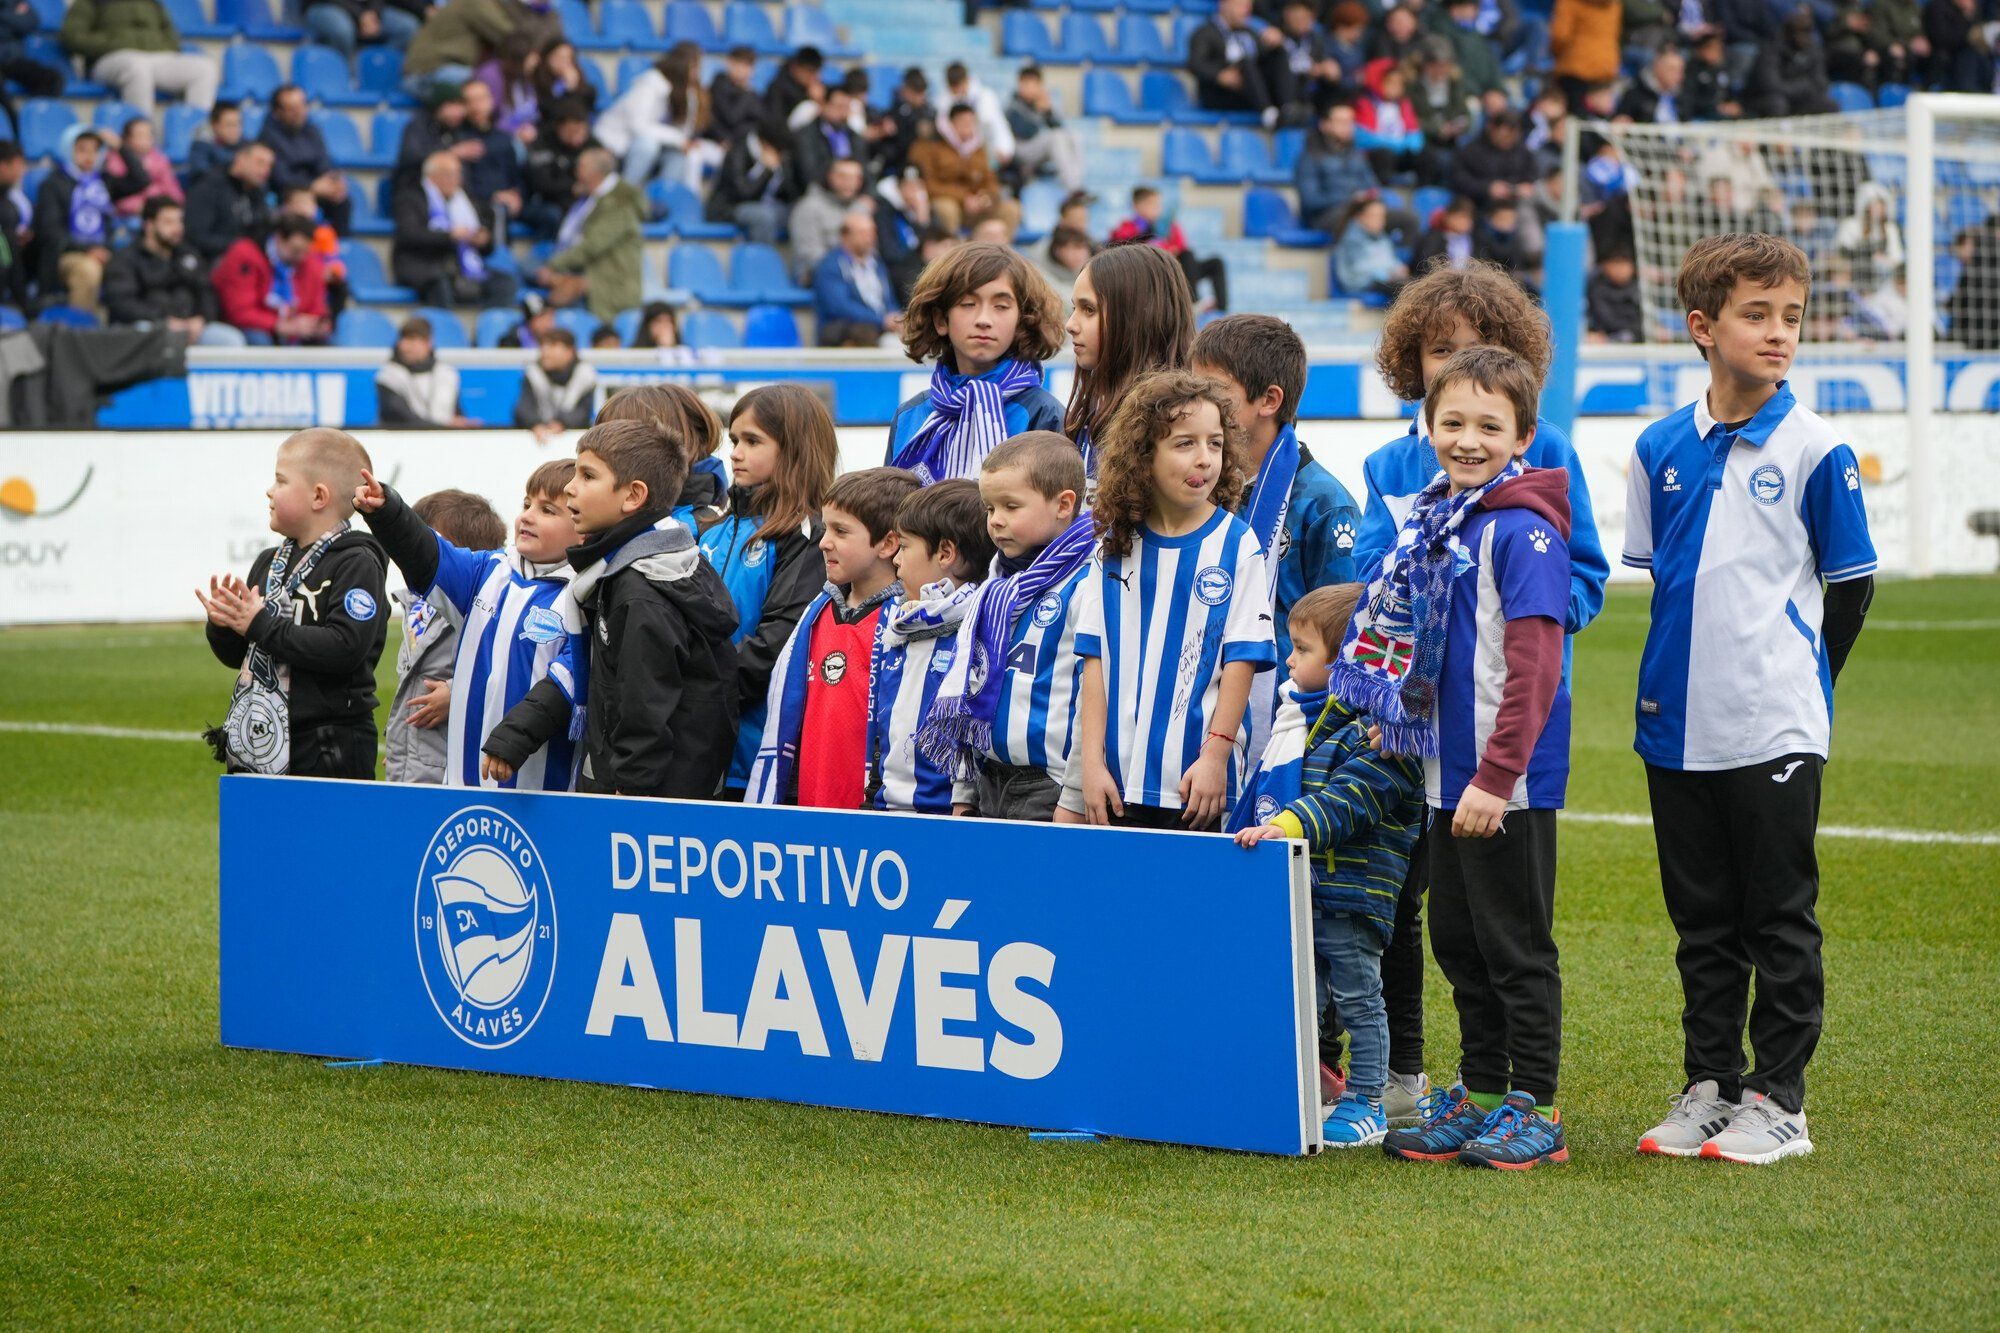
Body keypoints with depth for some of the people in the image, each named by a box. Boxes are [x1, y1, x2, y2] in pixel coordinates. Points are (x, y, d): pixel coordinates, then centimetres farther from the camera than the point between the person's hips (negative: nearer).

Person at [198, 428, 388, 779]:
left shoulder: (356, 564, -9)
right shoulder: (268, 562, 15)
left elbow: (346, 648, -23)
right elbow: (237, 656, 20)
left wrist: (261, 625, -19)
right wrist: (223, 626, -3)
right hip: (260, 747, 8)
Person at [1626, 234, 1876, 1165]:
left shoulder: (1814, 450, -7)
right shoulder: (1660, 450, 4)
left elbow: (1850, 585, -1)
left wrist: (1793, 683, 5)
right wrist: (1690, 671, 10)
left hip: (1776, 728, -4)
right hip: (1678, 727, 4)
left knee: (1780, 918, 2)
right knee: (1702, 919, 12)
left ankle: (1779, 1100, 10)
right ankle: (1710, 1085, 22)